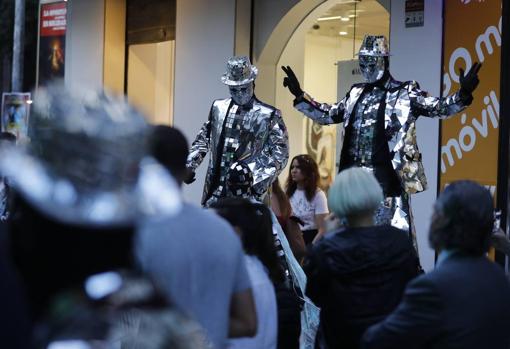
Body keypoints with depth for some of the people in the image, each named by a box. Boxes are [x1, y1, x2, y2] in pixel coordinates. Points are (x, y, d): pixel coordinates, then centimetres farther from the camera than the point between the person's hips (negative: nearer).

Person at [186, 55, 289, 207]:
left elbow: (280, 155, -5)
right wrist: (189, 166, 9)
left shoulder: (269, 115, -3)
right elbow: (203, 140, 21)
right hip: (215, 190, 4)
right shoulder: (218, 107, 11)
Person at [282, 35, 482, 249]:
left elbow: (438, 108, -7)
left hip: (386, 178, -6)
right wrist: (299, 95, 25)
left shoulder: (404, 93, 0)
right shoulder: (356, 93, 16)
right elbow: (327, 115, 28)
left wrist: (463, 94, -24)